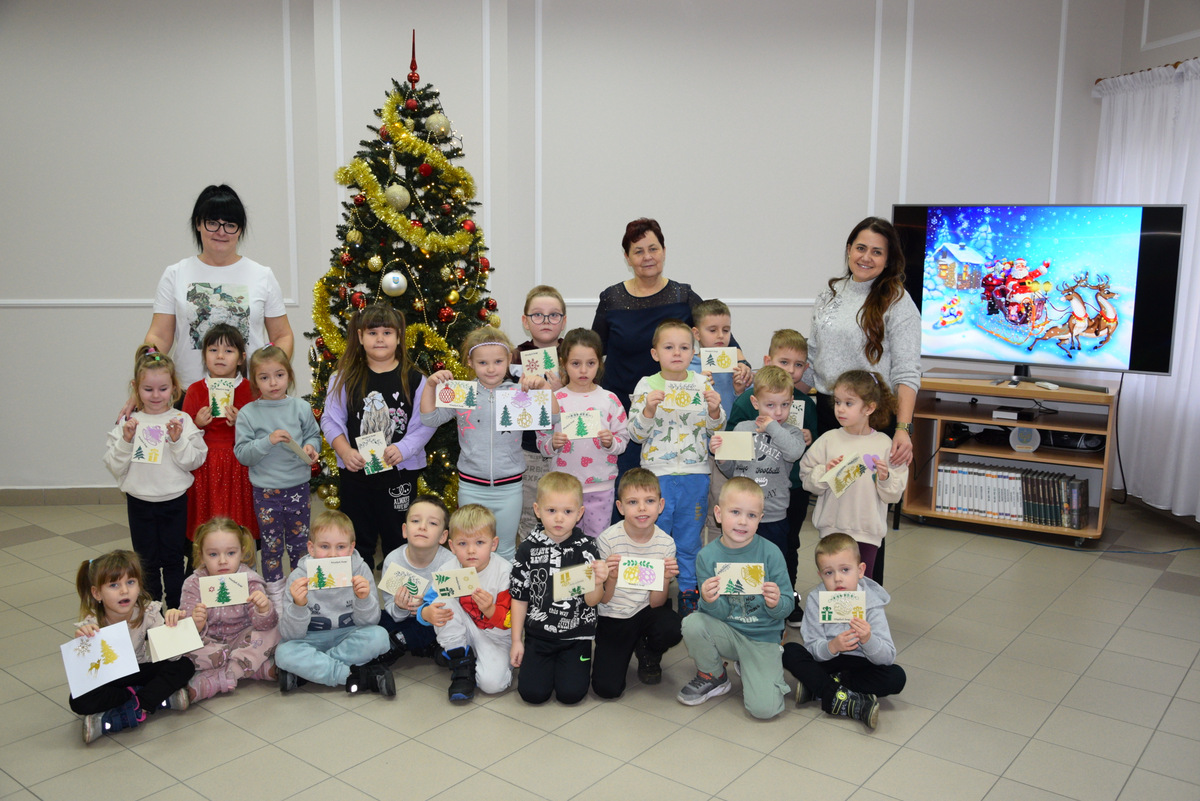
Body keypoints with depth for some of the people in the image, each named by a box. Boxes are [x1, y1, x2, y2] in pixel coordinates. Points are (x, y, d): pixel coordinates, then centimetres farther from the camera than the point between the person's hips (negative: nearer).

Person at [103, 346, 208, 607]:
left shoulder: (182, 421, -4)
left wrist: (178, 440, -22)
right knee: (147, 562, 12)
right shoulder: (127, 424, -1)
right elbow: (114, 467, -3)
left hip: (174, 500, -1)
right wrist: (126, 441, -17)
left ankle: (175, 611, 21)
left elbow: (195, 461, -8)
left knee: (173, 559, 10)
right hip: (139, 502, 1)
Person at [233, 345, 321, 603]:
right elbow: (242, 453, -9)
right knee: (272, 542, 9)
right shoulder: (248, 414, -7)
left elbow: (314, 435, 9)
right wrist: (268, 441, -23)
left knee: (299, 538, 14)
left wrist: (310, 446, -12)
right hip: (266, 490, -1)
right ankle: (275, 590, 27)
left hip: (298, 486, 2)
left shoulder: (301, 408, -2)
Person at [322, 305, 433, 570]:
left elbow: (425, 423, -6)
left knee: (398, 539, 12)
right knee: (359, 541, 14)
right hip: (356, 472, 1)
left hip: (400, 472, -1)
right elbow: (331, 419, 1)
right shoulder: (345, 377, 1)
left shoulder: (414, 379, -3)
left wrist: (403, 448, -20)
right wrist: (345, 451, -13)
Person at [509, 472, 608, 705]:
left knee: (571, 693, -12)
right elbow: (519, 597, 4)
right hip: (538, 635, 1)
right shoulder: (529, 549, -5)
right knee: (533, 692, -11)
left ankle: (575, 664, 20)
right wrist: (516, 641, 4)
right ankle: (548, 663, 21)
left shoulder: (586, 548, -7)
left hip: (576, 637, -1)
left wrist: (597, 583, -31)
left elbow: (591, 601, -9)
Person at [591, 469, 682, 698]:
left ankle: (648, 655, 5)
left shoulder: (665, 543, -11)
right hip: (613, 617, -2)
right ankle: (627, 648, 17)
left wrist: (665, 579, -27)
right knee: (607, 688, -17)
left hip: (646, 612, 2)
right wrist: (611, 578, -31)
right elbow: (603, 599, -11)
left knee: (672, 628, -31)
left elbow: (656, 603, -8)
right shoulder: (608, 539, -17)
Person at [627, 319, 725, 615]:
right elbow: (636, 433, -5)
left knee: (689, 540, 11)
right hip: (657, 473, -1)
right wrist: (649, 408, -21)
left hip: (695, 473, 2)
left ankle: (689, 592, 25)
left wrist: (715, 409, -13)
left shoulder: (702, 384, 3)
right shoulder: (646, 385, -2)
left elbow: (715, 428, 7)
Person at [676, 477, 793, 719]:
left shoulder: (770, 553, -13)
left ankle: (770, 669, 17)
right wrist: (709, 600, -32)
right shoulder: (708, 556, -9)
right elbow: (718, 613, -9)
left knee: (764, 708, -19)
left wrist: (776, 603, -31)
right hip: (726, 631, 2)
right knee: (692, 623, -28)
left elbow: (787, 606, -8)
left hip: (762, 638, -2)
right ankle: (714, 677, 2)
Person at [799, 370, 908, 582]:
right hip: (832, 526, 0)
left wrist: (885, 478, -19)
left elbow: (894, 494, 0)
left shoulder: (884, 444, -3)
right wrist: (825, 472, -18)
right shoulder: (828, 440, -2)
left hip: (868, 530, 0)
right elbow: (806, 477, -1)